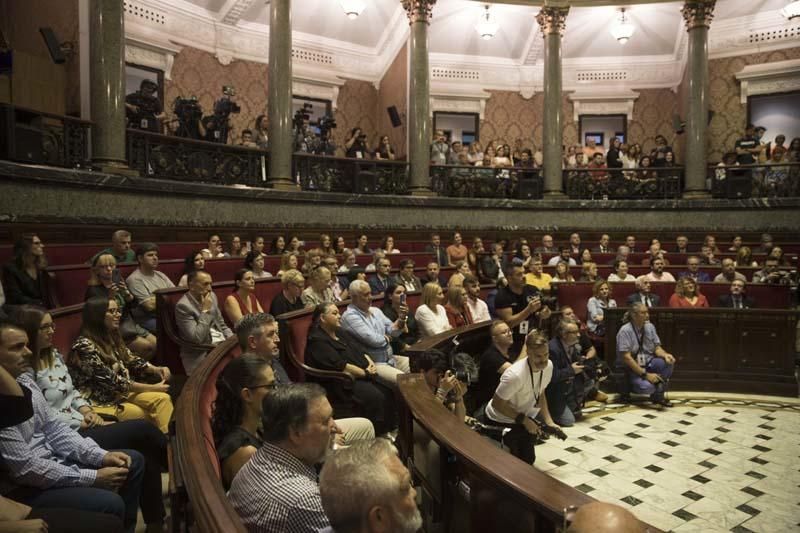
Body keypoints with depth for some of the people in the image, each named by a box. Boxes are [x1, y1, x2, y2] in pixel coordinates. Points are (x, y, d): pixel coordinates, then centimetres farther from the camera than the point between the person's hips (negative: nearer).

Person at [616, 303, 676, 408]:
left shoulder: (650, 327, 3)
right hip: (631, 368, -6)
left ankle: (658, 395, -7)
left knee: (668, 362, -23)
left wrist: (665, 355, -21)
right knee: (647, 386, -34)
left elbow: (657, 348, 4)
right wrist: (645, 374, -24)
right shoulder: (625, 331, -16)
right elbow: (626, 357, -20)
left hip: (648, 364, 6)